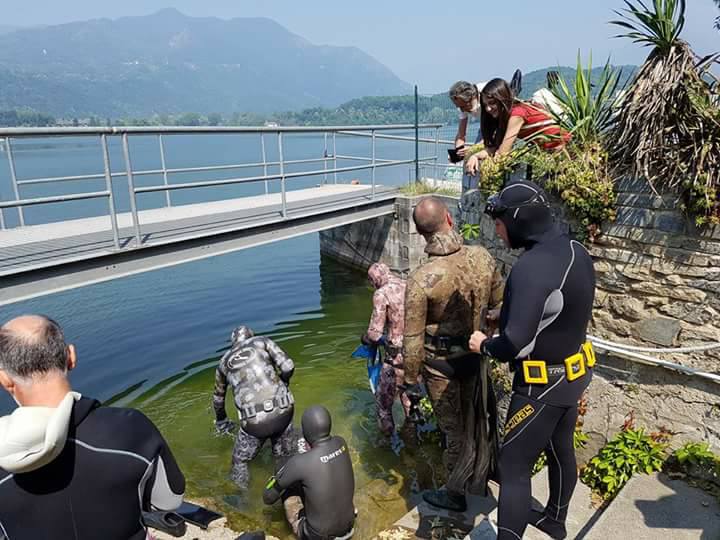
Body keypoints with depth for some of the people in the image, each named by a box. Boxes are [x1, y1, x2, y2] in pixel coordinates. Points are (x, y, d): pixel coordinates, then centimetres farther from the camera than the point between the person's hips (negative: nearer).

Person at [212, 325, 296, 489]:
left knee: (240, 461, 28)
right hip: (282, 411, 0)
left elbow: (218, 397, 40)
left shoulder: (224, 361, 24)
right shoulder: (262, 341, 16)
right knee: (285, 457, 26)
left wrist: (220, 420, 60)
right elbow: (288, 366, 1)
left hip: (254, 420, 0)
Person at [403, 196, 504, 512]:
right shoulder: (482, 258, -15)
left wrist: (411, 381, -7)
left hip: (440, 364, -4)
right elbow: (497, 302, 2)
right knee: (478, 418, 24)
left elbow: (413, 338, -19)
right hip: (476, 353, 4)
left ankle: (455, 495, 35)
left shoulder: (421, 279, -27)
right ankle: (480, 479, 46)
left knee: (453, 429, 14)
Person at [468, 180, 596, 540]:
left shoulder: (533, 267, -30)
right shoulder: (576, 253, -1)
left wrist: (484, 345, -11)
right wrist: (506, 317, 9)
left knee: (514, 466, 3)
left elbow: (516, 345, -32)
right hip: (574, 372, 9)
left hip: (543, 385, -9)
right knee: (560, 450, 26)